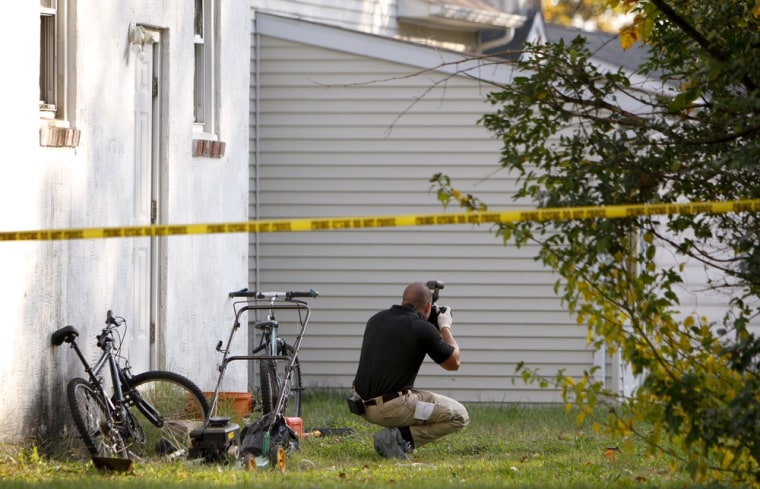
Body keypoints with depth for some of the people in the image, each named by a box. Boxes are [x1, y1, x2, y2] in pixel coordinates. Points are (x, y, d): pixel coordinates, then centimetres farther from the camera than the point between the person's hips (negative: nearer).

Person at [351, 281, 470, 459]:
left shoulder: (376, 320, 9)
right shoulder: (423, 329, -10)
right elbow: (453, 363, 5)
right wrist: (445, 327, 20)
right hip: (393, 408, -8)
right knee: (459, 416, 3)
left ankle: (396, 433, 13)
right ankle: (401, 437, -10)